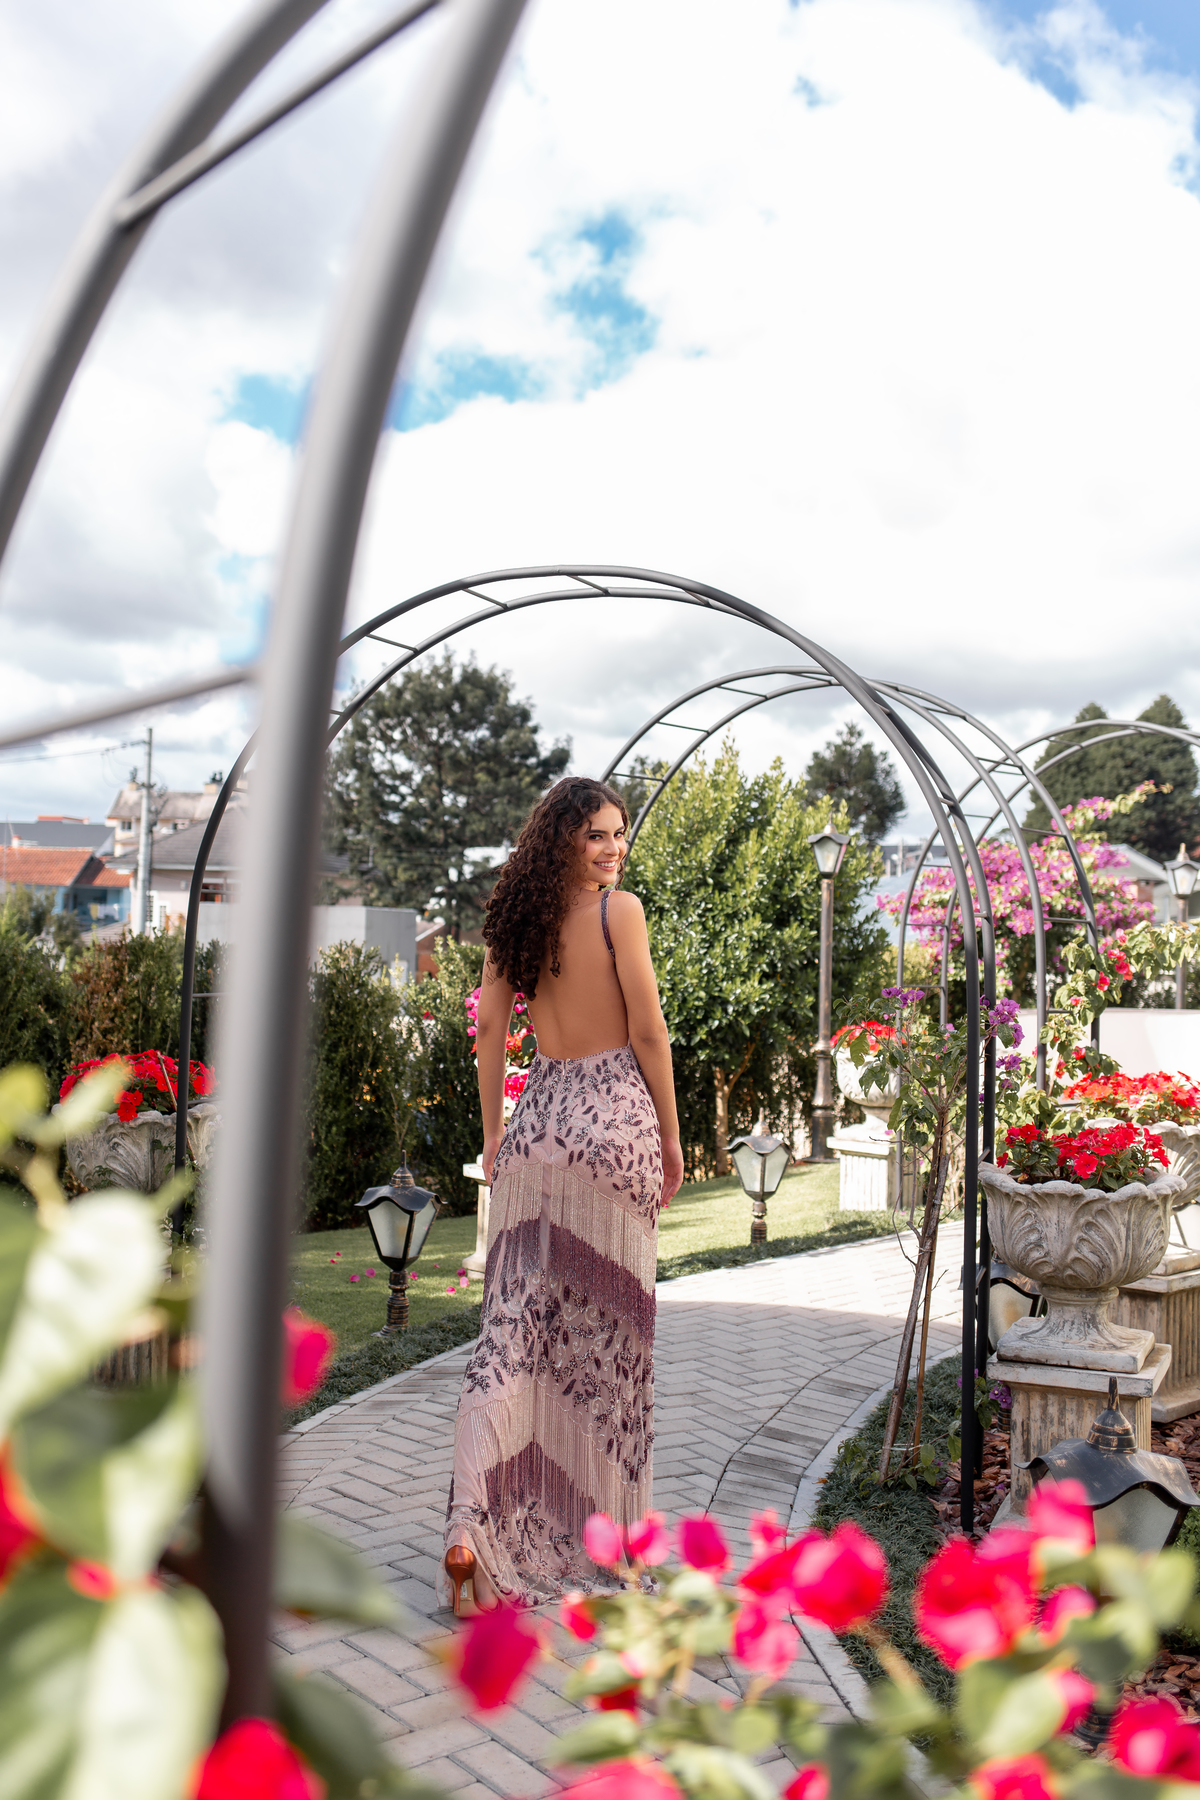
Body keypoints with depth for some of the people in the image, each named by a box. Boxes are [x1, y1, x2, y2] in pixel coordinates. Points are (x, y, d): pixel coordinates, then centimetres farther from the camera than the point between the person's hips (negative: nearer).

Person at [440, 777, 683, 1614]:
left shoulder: (517, 916, 6)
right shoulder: (620, 909, -10)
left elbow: (490, 1028, 7)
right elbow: (648, 1032, -10)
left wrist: (493, 1134, 15)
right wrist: (672, 1137, 0)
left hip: (537, 1121, 4)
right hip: (614, 1116, -4)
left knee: (514, 1323, 5)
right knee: (609, 1321, 10)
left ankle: (474, 1527, -3)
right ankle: (605, 1523, 26)